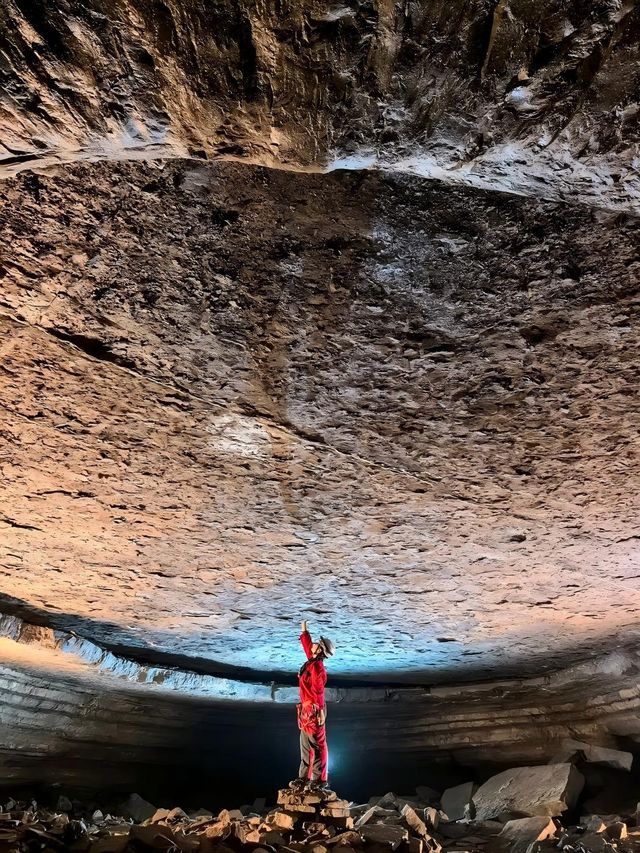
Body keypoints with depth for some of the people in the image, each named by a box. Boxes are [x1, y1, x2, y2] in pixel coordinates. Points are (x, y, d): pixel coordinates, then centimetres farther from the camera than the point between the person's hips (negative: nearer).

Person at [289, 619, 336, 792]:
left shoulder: (317, 667, -19)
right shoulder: (311, 662, 7)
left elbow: (319, 690, -23)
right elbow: (307, 646, 25)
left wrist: (320, 711, -25)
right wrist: (304, 631, 28)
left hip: (313, 711, -9)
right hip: (306, 711, 9)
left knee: (318, 745, -1)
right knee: (306, 746, 14)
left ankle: (320, 780, 6)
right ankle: (304, 778, 21)